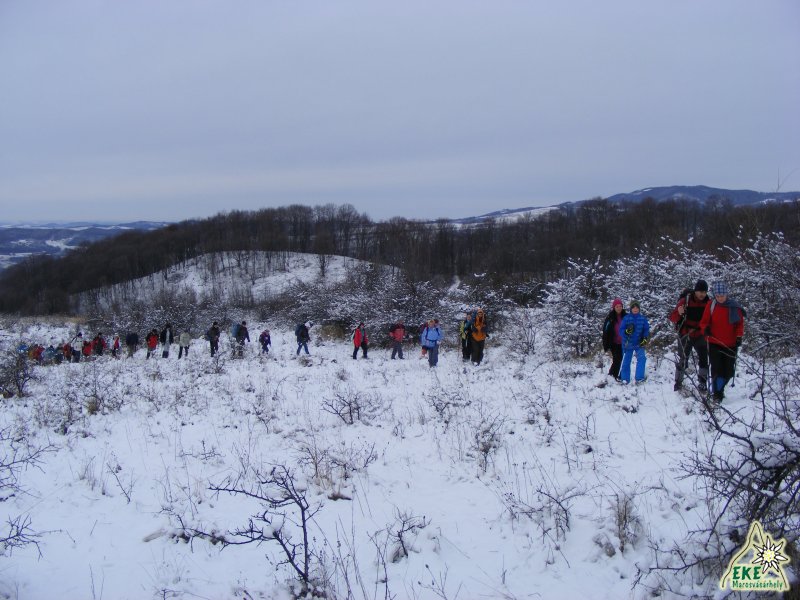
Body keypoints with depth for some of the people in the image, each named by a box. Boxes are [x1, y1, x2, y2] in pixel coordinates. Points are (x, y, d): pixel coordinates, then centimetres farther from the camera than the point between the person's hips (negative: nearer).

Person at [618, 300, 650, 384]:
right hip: (628, 343, -1)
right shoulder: (626, 318, -8)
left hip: (639, 344, 1)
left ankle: (639, 378, -9)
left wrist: (645, 339, -8)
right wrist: (627, 331, -28)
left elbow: (646, 330, 7)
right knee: (626, 361, 6)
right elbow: (621, 330, -7)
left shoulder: (643, 318, -1)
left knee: (641, 358, -14)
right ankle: (625, 378, 18)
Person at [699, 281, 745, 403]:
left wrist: (739, 336, -9)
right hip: (714, 343, -1)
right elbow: (704, 321, 3)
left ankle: (720, 388, 34)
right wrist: (705, 329, -18)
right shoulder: (711, 305, -3)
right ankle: (716, 394, 8)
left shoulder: (734, 306, -3)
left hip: (731, 344, 1)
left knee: (729, 372, 8)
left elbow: (740, 323, 4)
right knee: (717, 370, -5)